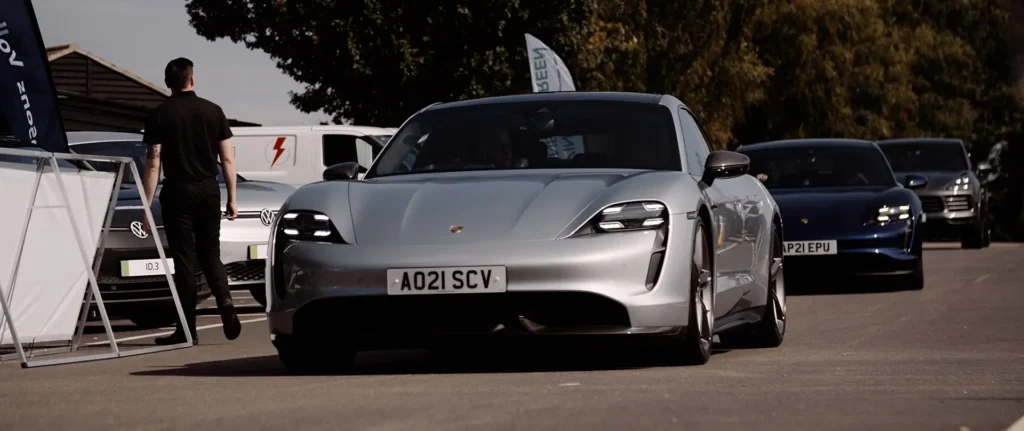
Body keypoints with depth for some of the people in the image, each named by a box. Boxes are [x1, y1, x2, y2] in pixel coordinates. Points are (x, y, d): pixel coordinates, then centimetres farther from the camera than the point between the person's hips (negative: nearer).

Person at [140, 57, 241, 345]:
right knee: (210, 253, 16)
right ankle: (225, 303, -9)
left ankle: (188, 329, 1)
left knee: (184, 259, 1)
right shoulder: (213, 111, 4)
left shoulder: (161, 115, -4)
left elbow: (153, 165, -8)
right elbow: (228, 159, 3)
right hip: (208, 191, 3)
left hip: (178, 192, -3)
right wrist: (232, 199, 10)